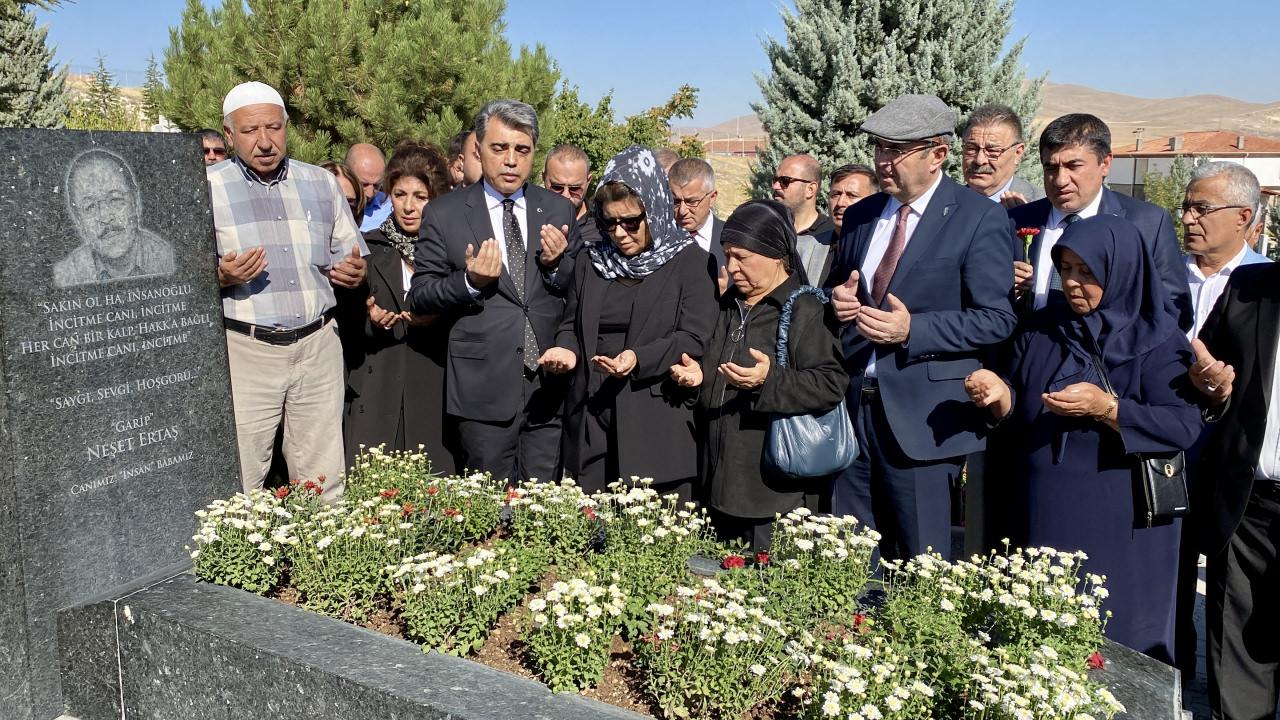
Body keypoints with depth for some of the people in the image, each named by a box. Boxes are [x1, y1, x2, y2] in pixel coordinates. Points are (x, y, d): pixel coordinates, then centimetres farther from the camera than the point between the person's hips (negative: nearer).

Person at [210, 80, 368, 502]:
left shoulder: (321, 183, 12)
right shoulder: (207, 189, 2)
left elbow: (350, 255, 18)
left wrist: (355, 272, -5)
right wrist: (222, 276, -19)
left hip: (318, 344, 3)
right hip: (245, 350, -2)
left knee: (323, 483, 5)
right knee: (240, 487, 0)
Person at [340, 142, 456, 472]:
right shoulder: (366, 249, 9)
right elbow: (345, 326, 9)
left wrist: (437, 319, -12)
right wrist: (370, 321, -10)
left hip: (435, 393, 0)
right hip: (377, 396, 1)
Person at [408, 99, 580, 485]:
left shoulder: (559, 211, 8)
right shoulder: (444, 214, 1)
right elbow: (418, 297, 2)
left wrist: (555, 264, -10)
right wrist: (469, 282, -16)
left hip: (549, 384, 2)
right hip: (484, 387, -2)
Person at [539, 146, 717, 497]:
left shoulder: (690, 262, -1)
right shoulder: (590, 260, 14)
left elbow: (693, 339, -8)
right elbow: (572, 324, 20)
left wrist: (639, 358, -22)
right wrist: (566, 350, -2)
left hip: (658, 426, -4)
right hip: (593, 422, 4)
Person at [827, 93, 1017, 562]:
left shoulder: (980, 218, -6)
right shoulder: (860, 216, 13)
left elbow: (998, 318, -9)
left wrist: (913, 330, -21)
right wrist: (837, 300, -1)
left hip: (922, 417, -5)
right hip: (854, 406, 6)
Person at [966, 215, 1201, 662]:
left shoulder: (1156, 342, -5)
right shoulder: (1040, 332, 8)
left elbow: (1184, 426, -14)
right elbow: (1017, 413, 10)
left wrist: (1106, 408, -24)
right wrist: (999, 395, -11)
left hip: (1119, 523, -4)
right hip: (1042, 516, 4)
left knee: (1113, 634, 5)